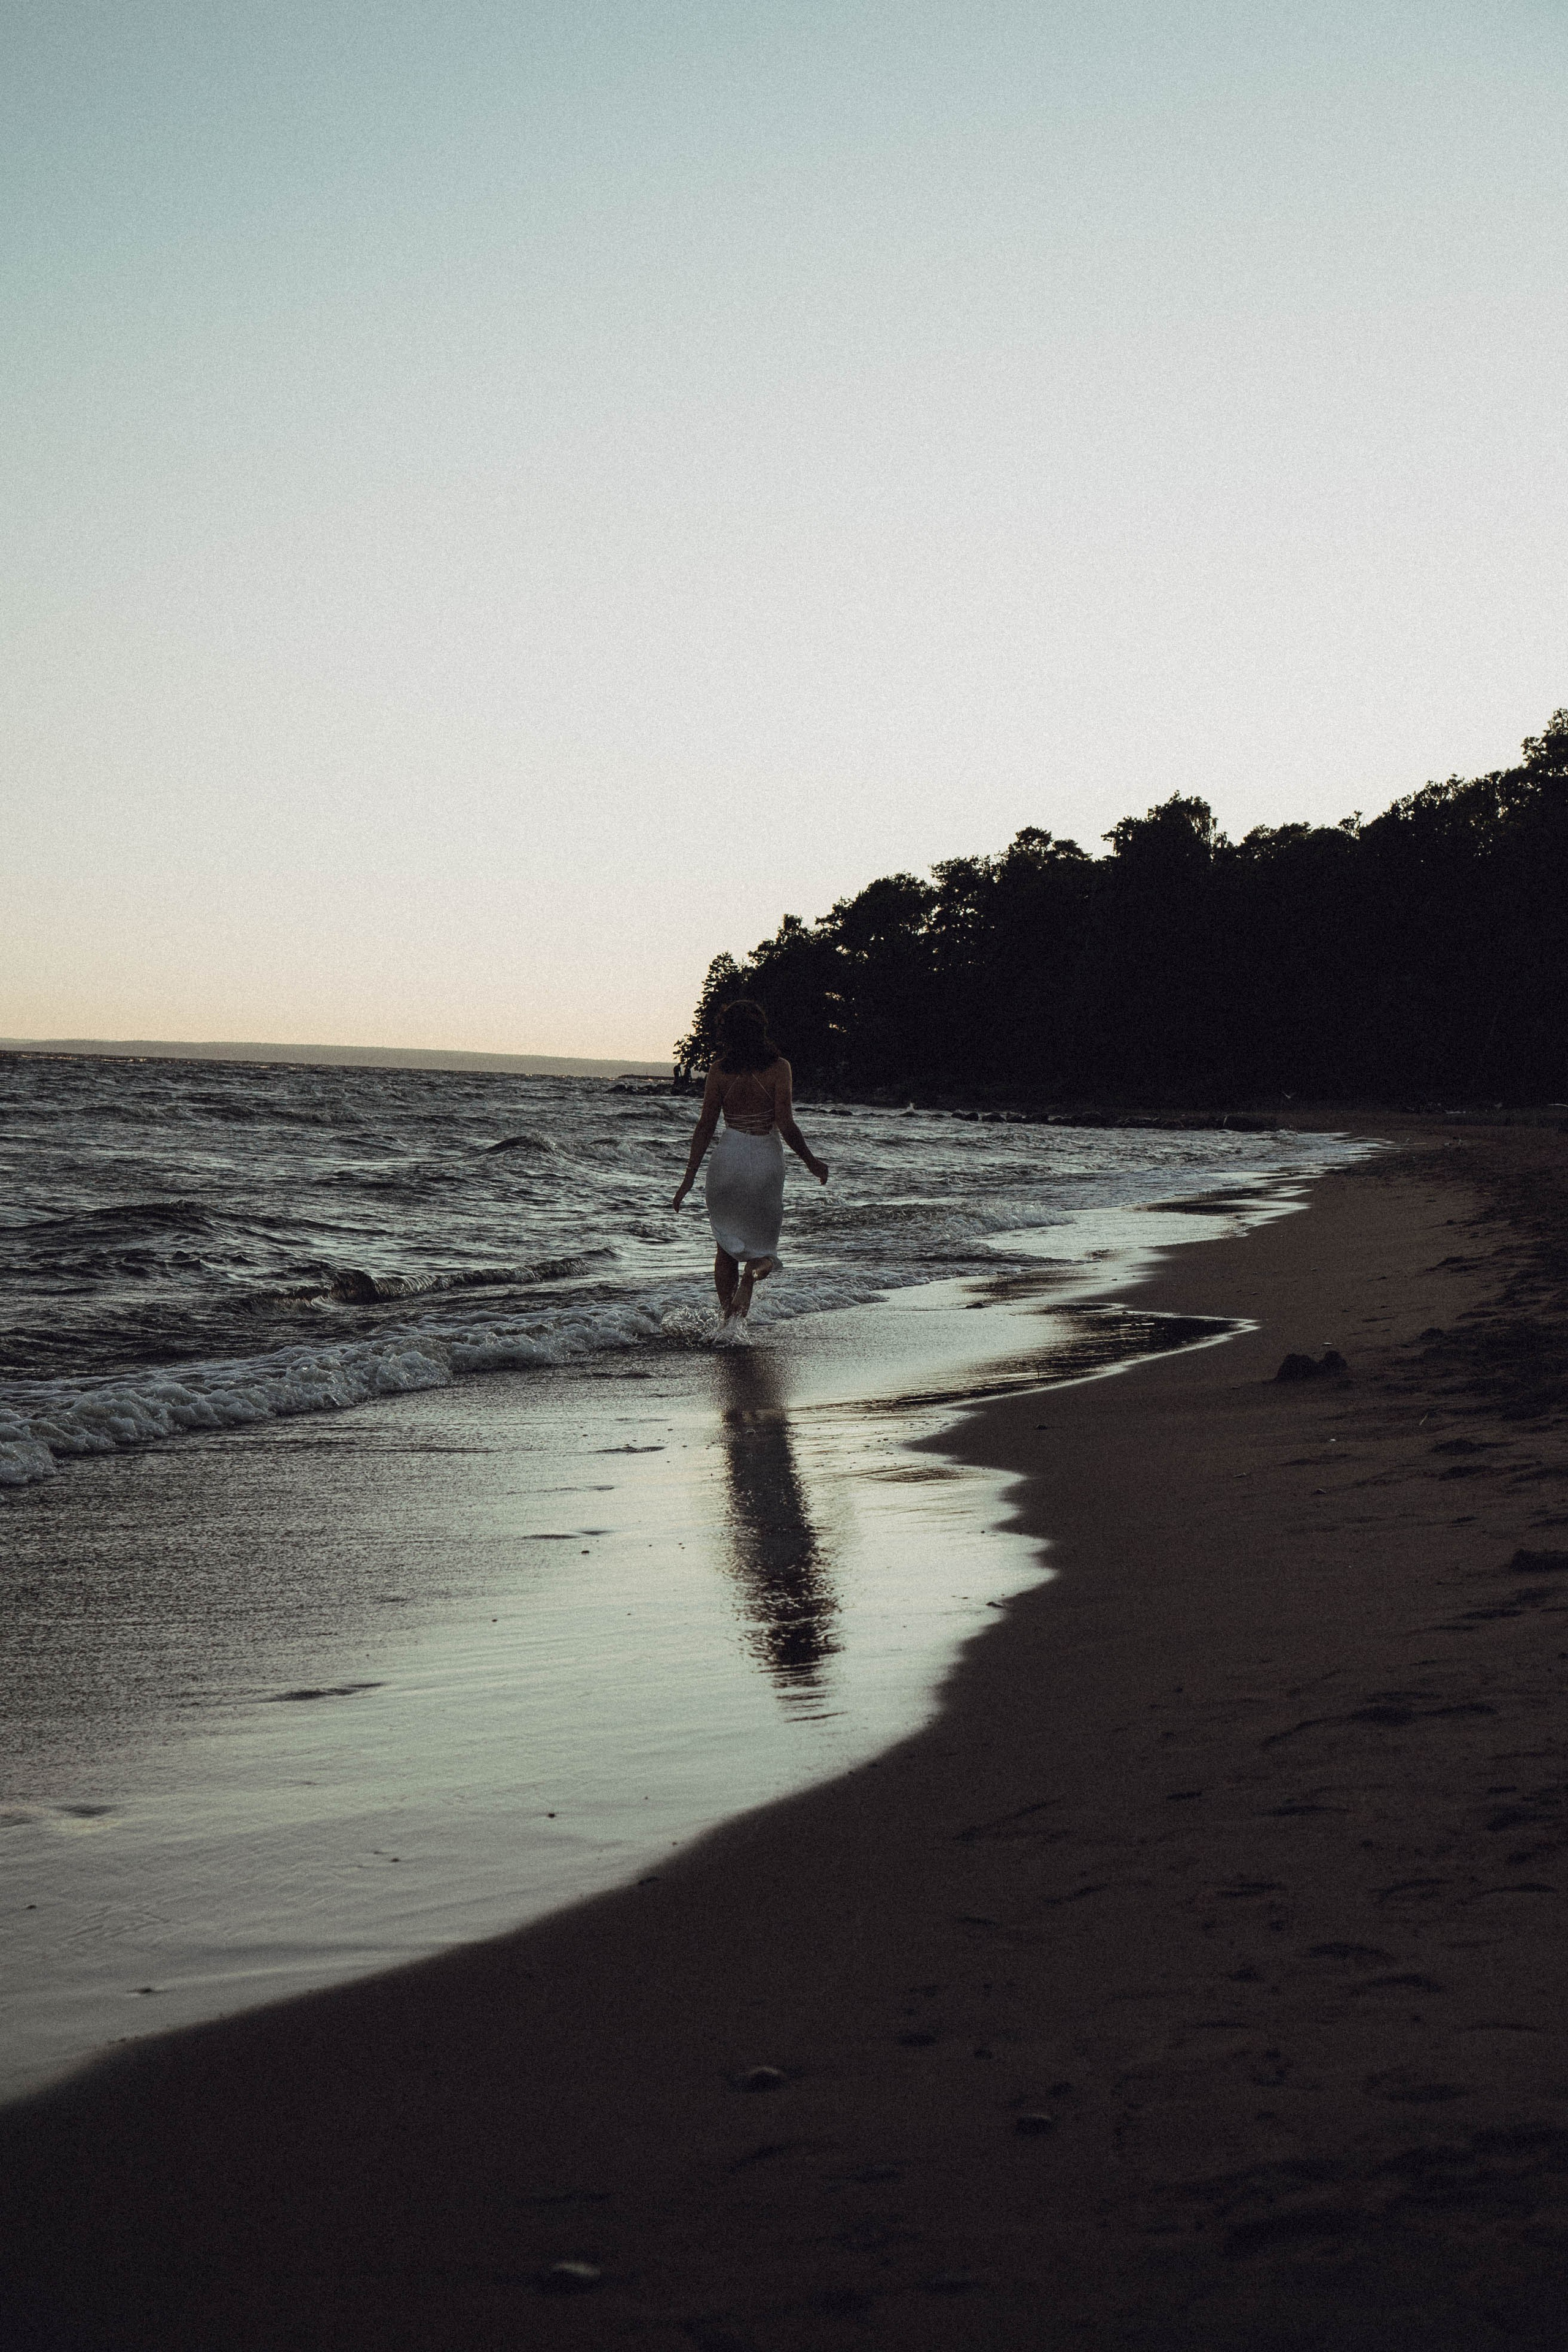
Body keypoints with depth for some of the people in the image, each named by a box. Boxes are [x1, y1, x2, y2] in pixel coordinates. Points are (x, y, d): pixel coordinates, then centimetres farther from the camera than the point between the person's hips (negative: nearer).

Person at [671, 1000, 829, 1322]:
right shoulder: (778, 1068, -9)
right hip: (766, 1160, -1)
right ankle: (751, 1274, -16)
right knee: (761, 1243, 15)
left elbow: (705, 1127, -2)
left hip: (728, 1159, 1)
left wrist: (690, 1176, 3)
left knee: (727, 1246, 15)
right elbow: (786, 1125, -13)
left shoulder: (719, 1072, -3)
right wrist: (811, 1161, 1)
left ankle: (729, 1318, 7)